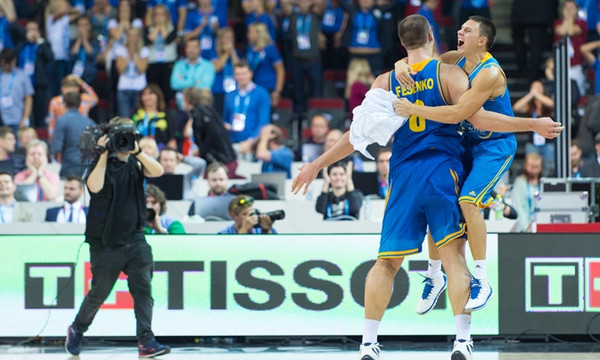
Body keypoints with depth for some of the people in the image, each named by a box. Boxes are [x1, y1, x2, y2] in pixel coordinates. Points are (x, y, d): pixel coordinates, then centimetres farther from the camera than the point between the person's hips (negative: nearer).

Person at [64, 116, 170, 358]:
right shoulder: (102, 163, -4)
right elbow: (95, 186, -23)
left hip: (134, 238, 4)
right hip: (106, 243, -4)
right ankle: (77, 329, 30)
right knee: (99, 293, 5)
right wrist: (103, 154, -20)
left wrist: (137, 150, -19)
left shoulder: (134, 164, 8)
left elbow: (157, 171, -10)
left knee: (143, 288, -9)